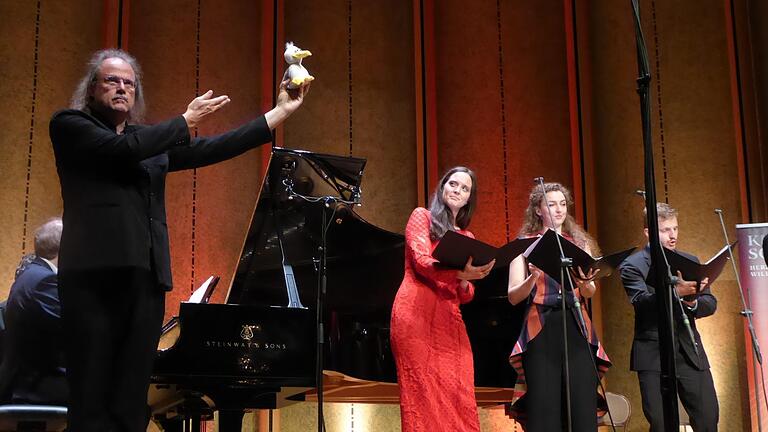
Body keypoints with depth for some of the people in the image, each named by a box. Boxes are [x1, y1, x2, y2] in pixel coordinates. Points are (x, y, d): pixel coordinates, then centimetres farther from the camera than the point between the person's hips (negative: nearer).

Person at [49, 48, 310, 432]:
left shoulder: (153, 141, 24)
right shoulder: (70, 125, 8)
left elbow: (213, 149, 20)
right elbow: (123, 150, -9)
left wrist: (280, 112, 19)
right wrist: (186, 120, 1)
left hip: (147, 276, 5)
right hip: (95, 273, -5)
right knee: (91, 399, -7)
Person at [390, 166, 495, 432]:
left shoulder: (467, 238, 24)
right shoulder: (422, 216, 11)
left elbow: (466, 296, 17)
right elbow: (421, 261, -7)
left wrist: (465, 282, -7)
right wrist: (459, 273, -24)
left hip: (450, 318, 5)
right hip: (418, 313, -5)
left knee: (460, 398, -7)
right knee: (424, 393, -11)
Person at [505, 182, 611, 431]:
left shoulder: (579, 243, 16)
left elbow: (590, 293, 6)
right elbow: (513, 296, 1)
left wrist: (586, 282, -17)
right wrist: (532, 277, -18)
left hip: (577, 328, 2)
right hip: (541, 330, -2)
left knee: (583, 408, -5)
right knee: (544, 410, -7)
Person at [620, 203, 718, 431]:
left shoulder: (690, 261, 14)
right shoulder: (633, 266, -1)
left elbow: (710, 303, 8)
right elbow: (641, 302, -18)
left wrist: (693, 302, -16)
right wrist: (675, 291, -34)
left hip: (690, 352, 4)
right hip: (653, 355, -4)